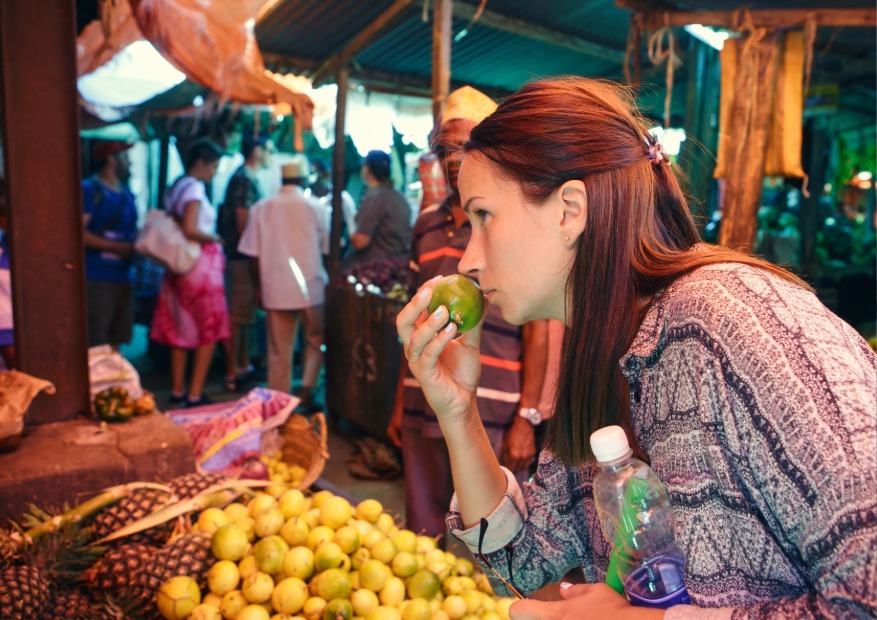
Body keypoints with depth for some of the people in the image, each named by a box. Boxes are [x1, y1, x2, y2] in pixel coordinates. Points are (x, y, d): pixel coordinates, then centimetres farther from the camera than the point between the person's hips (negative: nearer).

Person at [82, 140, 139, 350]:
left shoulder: (127, 194, 16)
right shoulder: (89, 189, -7)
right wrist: (116, 247, -17)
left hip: (123, 275, 8)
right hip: (96, 277, -8)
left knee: (116, 339, 12)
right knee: (94, 345, -8)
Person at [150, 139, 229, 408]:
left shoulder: (175, 187, 12)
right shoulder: (195, 188, -14)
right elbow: (190, 230, -24)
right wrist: (214, 238, -8)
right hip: (201, 264, -9)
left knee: (180, 329, 14)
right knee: (209, 332, 0)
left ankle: (178, 390, 22)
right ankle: (194, 395, 2)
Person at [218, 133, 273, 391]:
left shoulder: (248, 179, 16)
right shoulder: (244, 180, -15)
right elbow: (244, 226, -20)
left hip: (244, 257, 10)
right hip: (242, 259, -10)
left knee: (243, 315, 16)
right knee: (237, 316, -4)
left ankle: (243, 367, 26)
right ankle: (232, 374, 3)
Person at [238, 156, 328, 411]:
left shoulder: (261, 208, 0)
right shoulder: (314, 207, -5)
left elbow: (253, 254, 2)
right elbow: (326, 248, 0)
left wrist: (260, 285, 13)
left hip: (275, 289, 2)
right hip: (310, 287, -2)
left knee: (279, 352, 9)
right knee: (316, 340, 17)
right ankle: (306, 391, 6)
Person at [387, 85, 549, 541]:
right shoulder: (427, 224, 12)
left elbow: (537, 330, -7)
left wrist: (527, 418, -12)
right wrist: (401, 403, 14)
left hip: (493, 416, -5)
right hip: (424, 410, 6)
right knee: (422, 535, 15)